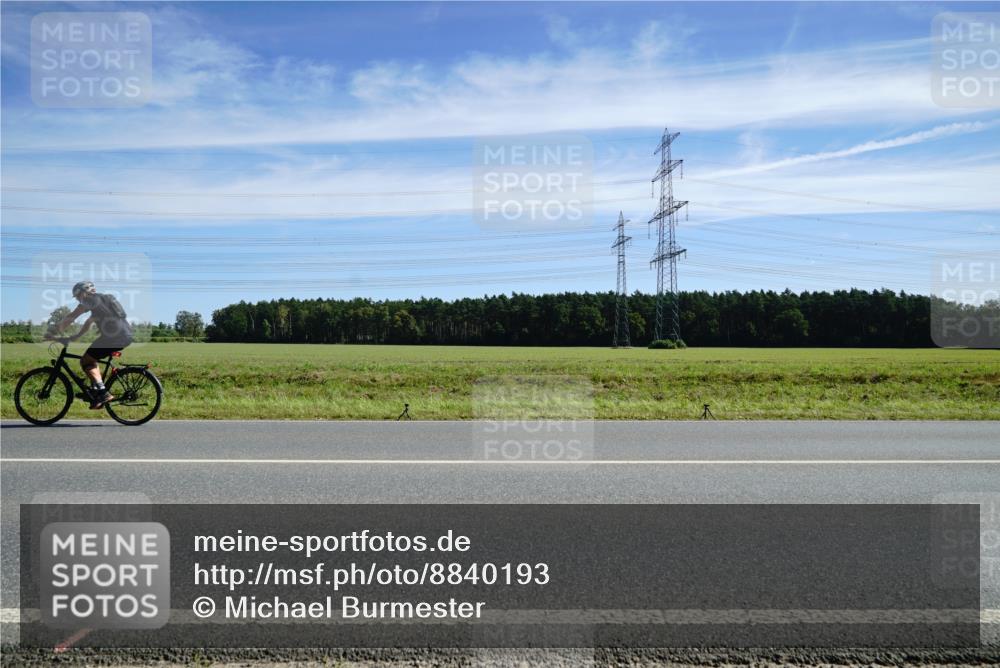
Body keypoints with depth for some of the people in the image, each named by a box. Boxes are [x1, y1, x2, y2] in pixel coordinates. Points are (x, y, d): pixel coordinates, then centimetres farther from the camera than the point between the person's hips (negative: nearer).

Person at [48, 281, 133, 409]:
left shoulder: (91, 298, 4)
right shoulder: (100, 300, 31)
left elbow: (70, 318, 0)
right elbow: (89, 323, 37)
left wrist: (53, 332, 5)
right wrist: (75, 336, 34)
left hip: (114, 335, -9)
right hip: (126, 335, 9)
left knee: (85, 361, 1)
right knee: (91, 358, 25)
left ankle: (103, 393, -10)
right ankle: (96, 392, 19)